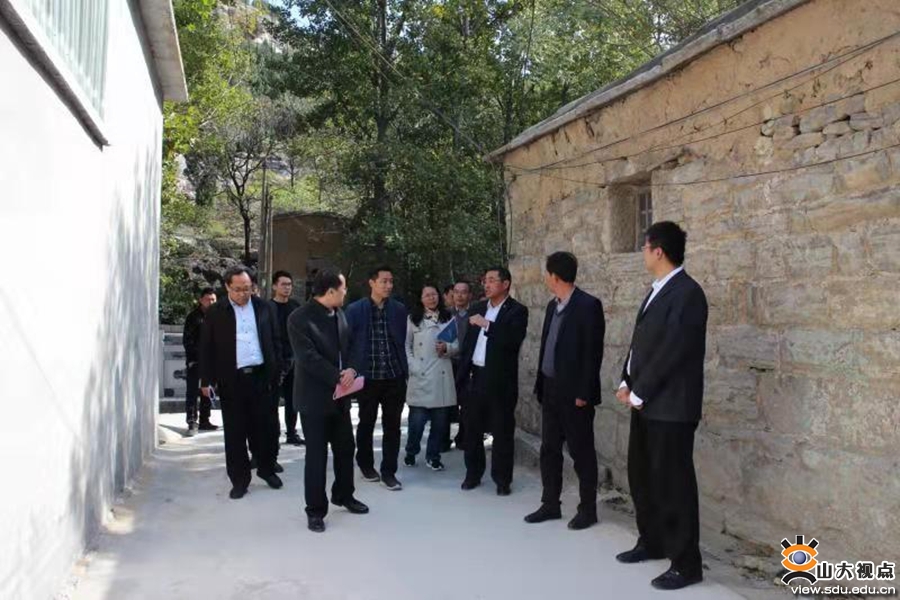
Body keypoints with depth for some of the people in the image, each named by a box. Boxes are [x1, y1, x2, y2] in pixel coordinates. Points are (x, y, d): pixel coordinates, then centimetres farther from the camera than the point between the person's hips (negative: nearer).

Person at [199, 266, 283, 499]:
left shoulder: (265, 308, 5)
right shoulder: (215, 313, 2)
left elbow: (275, 341, 9)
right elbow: (206, 347, 2)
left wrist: (276, 372, 4)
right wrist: (206, 380, -3)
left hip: (262, 377, 1)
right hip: (231, 380, -1)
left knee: (265, 427, 9)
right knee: (235, 432, 5)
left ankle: (267, 469, 28)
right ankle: (239, 479, 16)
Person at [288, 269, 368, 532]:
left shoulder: (340, 313, 6)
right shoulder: (299, 319, -17)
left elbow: (350, 345, 10)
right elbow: (309, 358, -23)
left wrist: (351, 369, -9)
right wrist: (338, 377, -21)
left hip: (340, 394, 7)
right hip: (315, 396, -7)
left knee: (345, 448, 17)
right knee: (316, 455, 2)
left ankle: (344, 495, 37)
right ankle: (316, 510, 15)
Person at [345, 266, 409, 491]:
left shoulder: (399, 309, 4)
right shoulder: (355, 310, -4)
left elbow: (403, 341, 9)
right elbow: (347, 343, -2)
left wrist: (404, 370, 6)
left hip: (395, 377, 2)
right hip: (368, 376, -1)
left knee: (392, 426, 4)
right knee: (366, 424, 14)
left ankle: (388, 471, 14)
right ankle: (366, 464, 33)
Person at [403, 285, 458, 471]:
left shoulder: (448, 318, 9)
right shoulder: (413, 318, 4)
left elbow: (457, 345, 11)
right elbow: (406, 346, 3)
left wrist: (446, 348, -10)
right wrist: (412, 366, -8)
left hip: (441, 376, 2)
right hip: (420, 376, -2)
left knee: (440, 420, 6)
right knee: (417, 419, -3)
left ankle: (433, 456, 21)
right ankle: (411, 453, 20)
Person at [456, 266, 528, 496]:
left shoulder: (517, 311, -4)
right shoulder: (478, 308, 13)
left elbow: (513, 340, -21)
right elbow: (468, 342, 15)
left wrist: (487, 324, -21)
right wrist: (463, 372, 9)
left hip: (500, 380, -5)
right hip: (475, 377, 5)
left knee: (502, 431, 3)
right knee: (472, 428, 11)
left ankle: (502, 479, 13)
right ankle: (473, 473, 25)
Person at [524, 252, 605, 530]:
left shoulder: (588, 305, -13)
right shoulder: (553, 305, 11)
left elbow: (593, 352, -16)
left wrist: (583, 393, -18)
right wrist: (540, 384, 12)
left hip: (574, 392, -8)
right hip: (550, 390, 8)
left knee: (581, 452, 3)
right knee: (549, 450, 13)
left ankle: (588, 509, 15)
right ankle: (550, 504, 24)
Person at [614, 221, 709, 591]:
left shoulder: (687, 293, -16)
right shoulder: (658, 290, 14)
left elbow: (671, 352, -20)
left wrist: (638, 393, -14)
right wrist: (627, 384, 5)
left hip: (670, 406, -9)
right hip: (645, 402, 9)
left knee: (673, 483, -1)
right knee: (641, 475, 18)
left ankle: (687, 564, 11)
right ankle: (652, 542, 34)